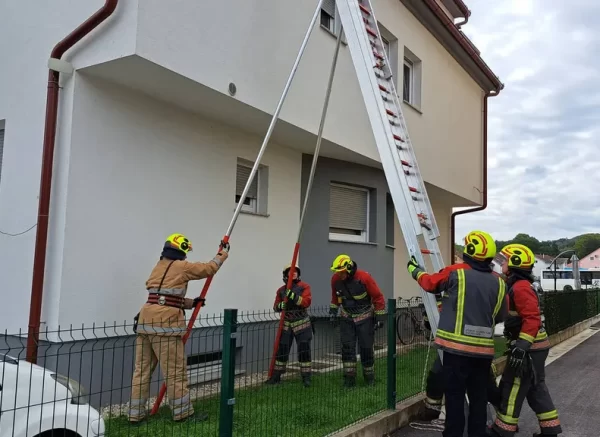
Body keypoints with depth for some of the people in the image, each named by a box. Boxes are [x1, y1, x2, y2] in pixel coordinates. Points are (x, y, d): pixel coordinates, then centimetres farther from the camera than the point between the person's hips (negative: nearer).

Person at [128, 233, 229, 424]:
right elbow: (209, 268, 10)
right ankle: (182, 412, 10)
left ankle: (136, 413, 18)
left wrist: (191, 303, 29)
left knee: (142, 369, 12)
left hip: (146, 319, 8)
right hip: (165, 321, -8)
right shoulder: (182, 266, -1)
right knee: (175, 369, 1)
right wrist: (223, 253, 26)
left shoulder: (158, 267, 22)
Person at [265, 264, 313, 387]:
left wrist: (293, 296, -29)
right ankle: (276, 375, 18)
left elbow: (306, 302, -17)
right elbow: (276, 306, 8)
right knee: (281, 349, 6)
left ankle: (306, 377, 5)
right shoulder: (281, 290, 6)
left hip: (302, 323, -3)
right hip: (286, 323, 3)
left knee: (304, 350, -4)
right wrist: (280, 305, -16)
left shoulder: (304, 286, -4)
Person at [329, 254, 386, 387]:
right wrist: (333, 309, 8)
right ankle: (349, 378, 5)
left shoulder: (364, 278, -25)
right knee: (347, 347, -2)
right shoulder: (335, 279, -12)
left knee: (366, 347, 3)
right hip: (347, 318, 3)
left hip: (365, 318, -3)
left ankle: (369, 376, 21)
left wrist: (379, 317, -13)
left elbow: (378, 297, -16)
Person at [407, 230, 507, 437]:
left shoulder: (456, 272, -8)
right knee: (479, 397, 15)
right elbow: (499, 315, 15)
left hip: (458, 346, -4)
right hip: (484, 348, 4)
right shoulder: (498, 283, 5)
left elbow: (429, 283, 8)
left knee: (455, 396, 4)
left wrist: (414, 268, 27)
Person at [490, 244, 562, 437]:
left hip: (529, 348, -10)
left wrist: (522, 346, -29)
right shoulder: (515, 286, 13)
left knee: (512, 388, -1)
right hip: (535, 347, 10)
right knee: (536, 389, 17)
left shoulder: (521, 287, -19)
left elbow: (532, 319, -27)